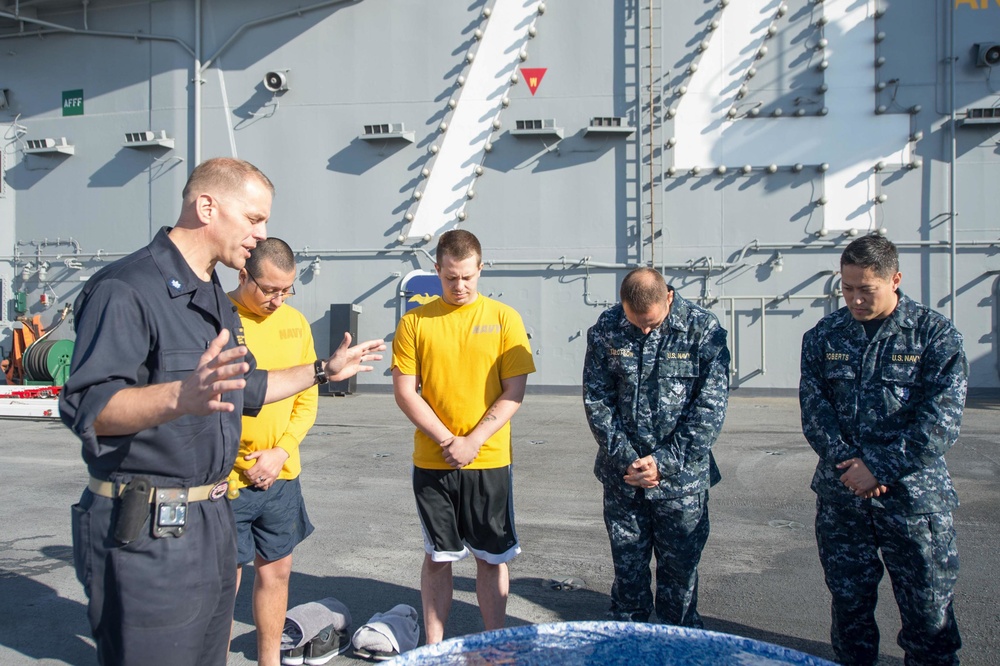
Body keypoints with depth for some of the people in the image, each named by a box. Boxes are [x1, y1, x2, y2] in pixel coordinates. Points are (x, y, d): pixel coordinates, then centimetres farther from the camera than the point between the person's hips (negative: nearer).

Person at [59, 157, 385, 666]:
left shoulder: (215, 300, 16)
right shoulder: (125, 289, -16)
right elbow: (85, 408, -26)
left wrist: (325, 370, 30)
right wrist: (180, 397, -42)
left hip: (212, 517, 9)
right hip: (146, 531, -9)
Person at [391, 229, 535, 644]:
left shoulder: (503, 318, 0)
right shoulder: (415, 321, 1)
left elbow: (514, 392, -3)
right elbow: (404, 392, -1)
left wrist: (473, 442, -12)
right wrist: (447, 441, -10)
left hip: (489, 461, 0)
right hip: (431, 462, 1)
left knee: (492, 558, 8)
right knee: (438, 558, 10)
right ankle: (433, 647, 22)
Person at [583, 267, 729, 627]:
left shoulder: (704, 329, -8)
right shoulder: (606, 329, -2)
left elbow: (710, 408, -9)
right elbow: (596, 399, -1)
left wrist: (666, 463, -12)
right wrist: (625, 459, -9)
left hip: (681, 479, -2)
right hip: (622, 478, 2)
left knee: (679, 573, 8)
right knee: (627, 569, 12)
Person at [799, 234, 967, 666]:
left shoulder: (935, 334, -4)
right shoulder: (824, 336, 5)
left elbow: (942, 419, -12)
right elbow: (813, 407, -2)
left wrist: (880, 468, -15)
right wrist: (848, 463, -15)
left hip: (913, 497, -2)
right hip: (839, 497, 3)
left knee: (929, 611, 5)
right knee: (849, 601, 14)